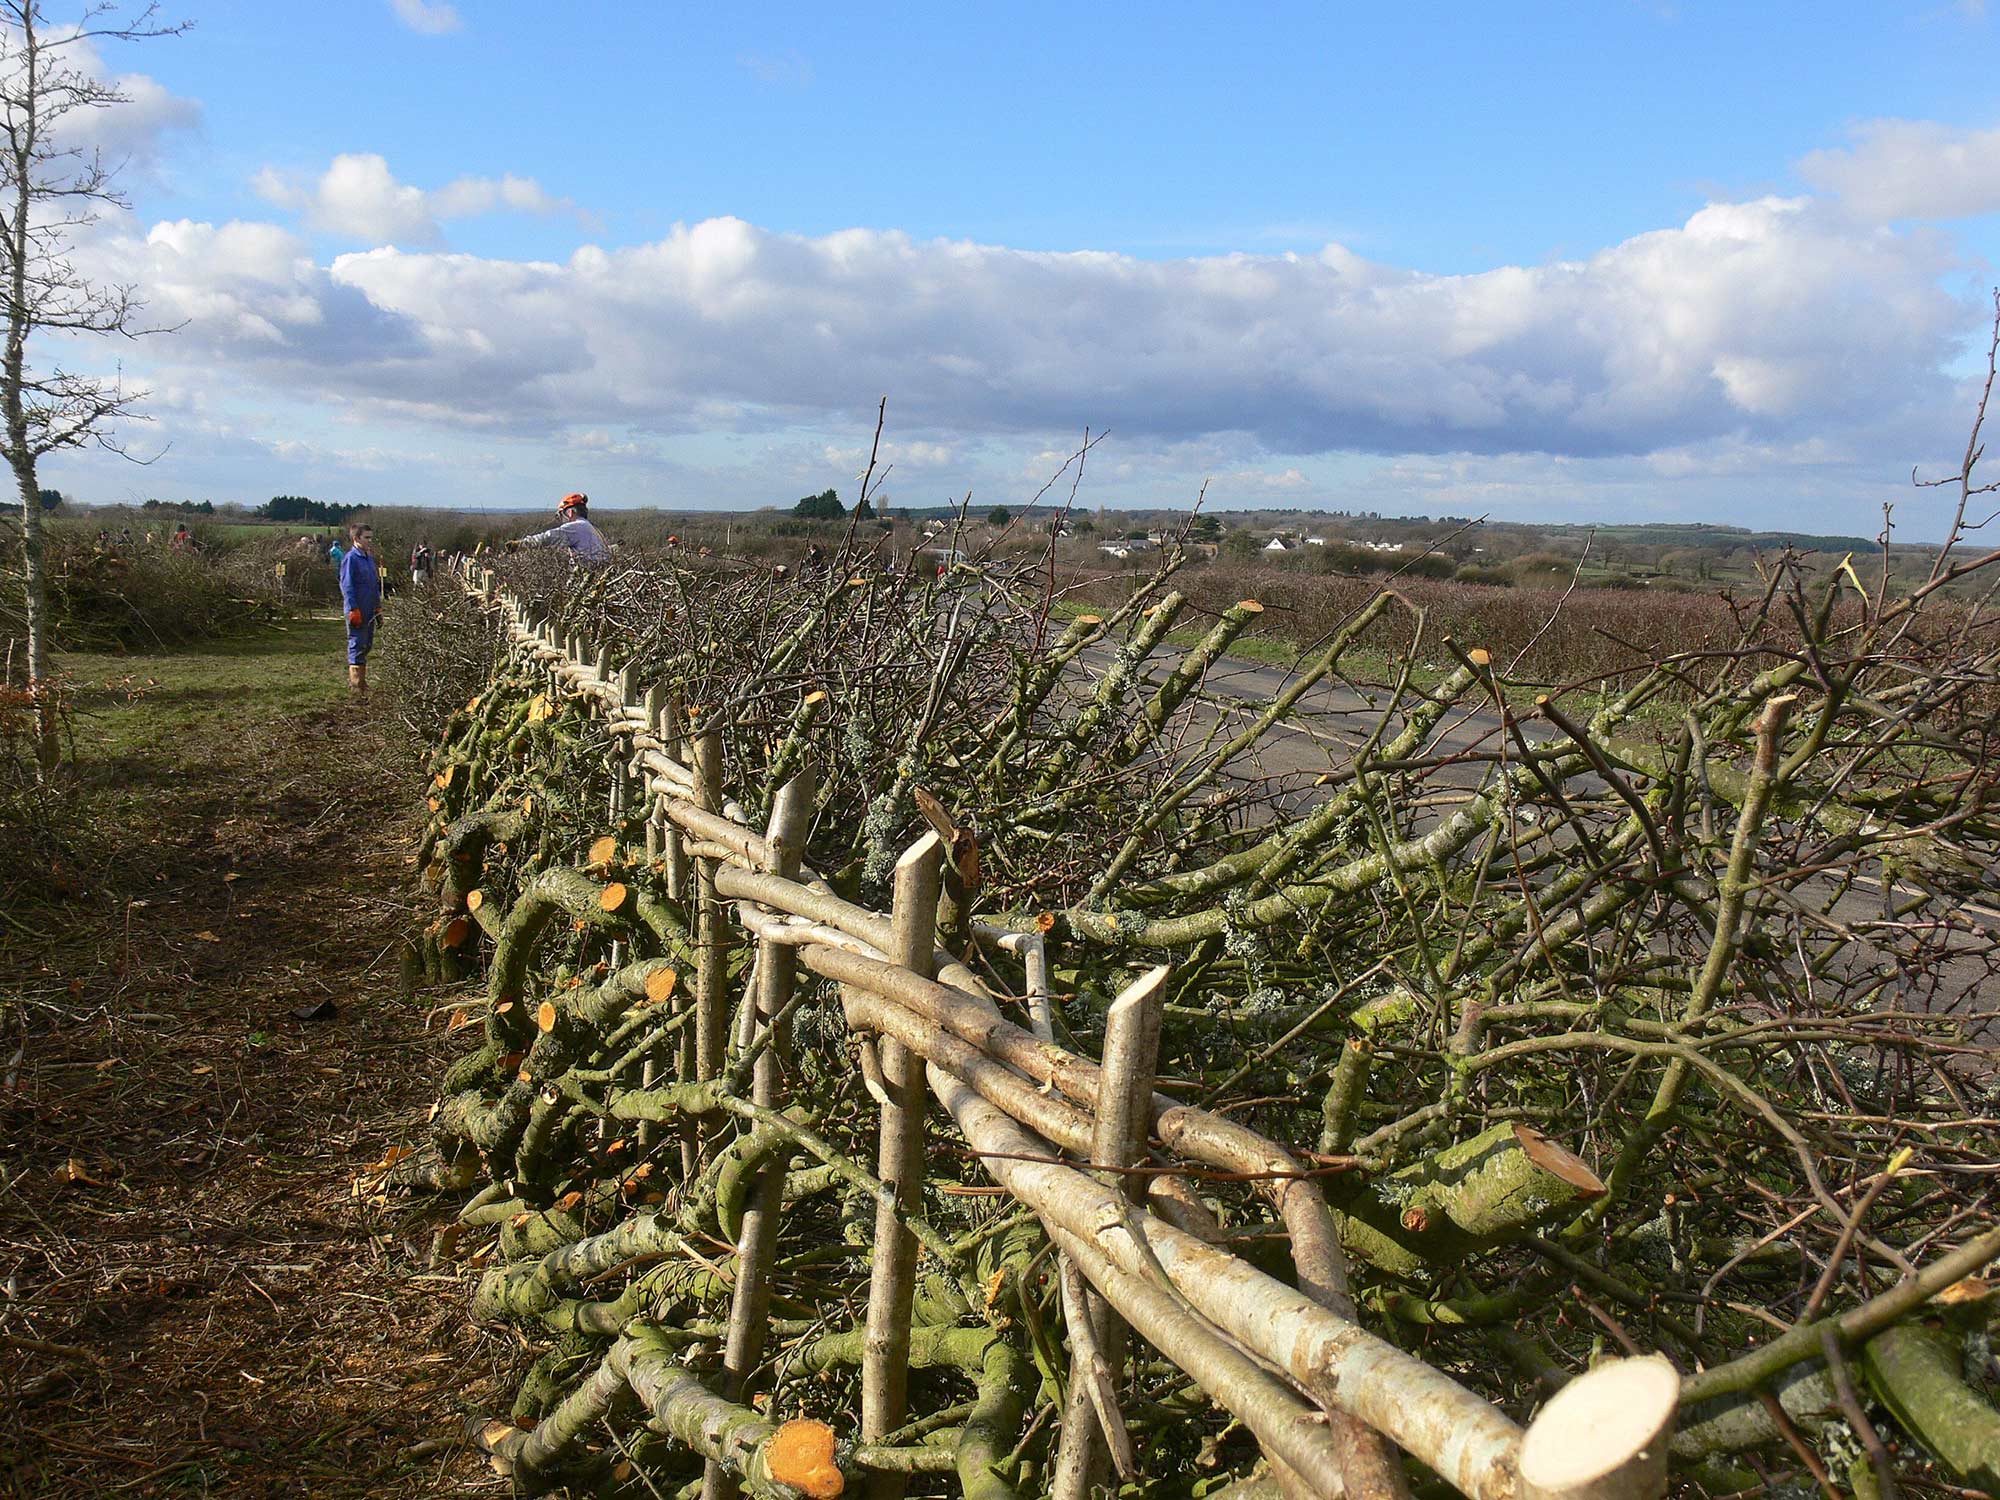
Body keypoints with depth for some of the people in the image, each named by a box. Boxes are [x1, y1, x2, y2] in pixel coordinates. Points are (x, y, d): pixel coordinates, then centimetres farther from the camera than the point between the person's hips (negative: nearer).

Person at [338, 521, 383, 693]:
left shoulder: (369, 558, 14)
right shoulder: (350, 558, -10)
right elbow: (347, 586, -14)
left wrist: (378, 607, 20)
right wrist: (353, 609, -18)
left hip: (369, 610, 8)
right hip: (357, 611, -8)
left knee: (366, 644, 12)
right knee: (357, 644, -6)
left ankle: (360, 680, 21)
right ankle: (355, 683, -2)